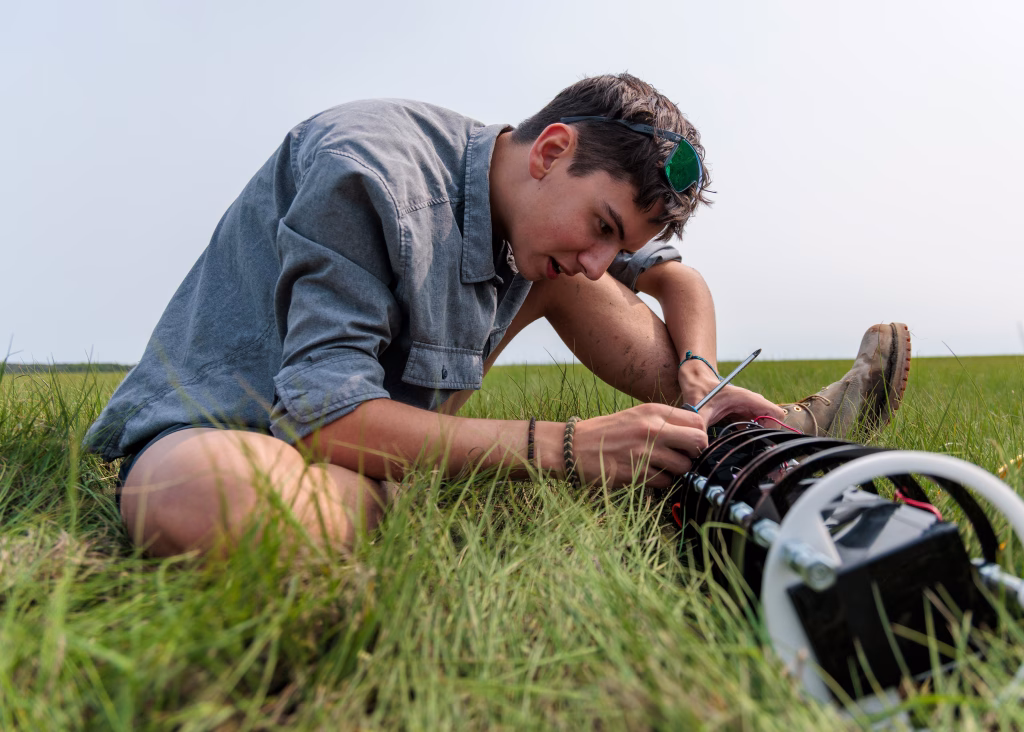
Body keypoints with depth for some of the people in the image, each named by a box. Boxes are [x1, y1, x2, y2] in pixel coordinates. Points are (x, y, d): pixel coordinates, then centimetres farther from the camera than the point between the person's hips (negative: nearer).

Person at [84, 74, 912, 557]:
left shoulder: (550, 210, -1)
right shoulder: (371, 170, -26)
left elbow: (681, 280, 11)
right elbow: (325, 415, -32)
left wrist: (695, 385, -10)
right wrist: (569, 448, -35)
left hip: (381, 420, 6)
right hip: (221, 428, -6)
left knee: (554, 277, -2)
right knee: (203, 499, -45)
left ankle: (774, 435, 1)